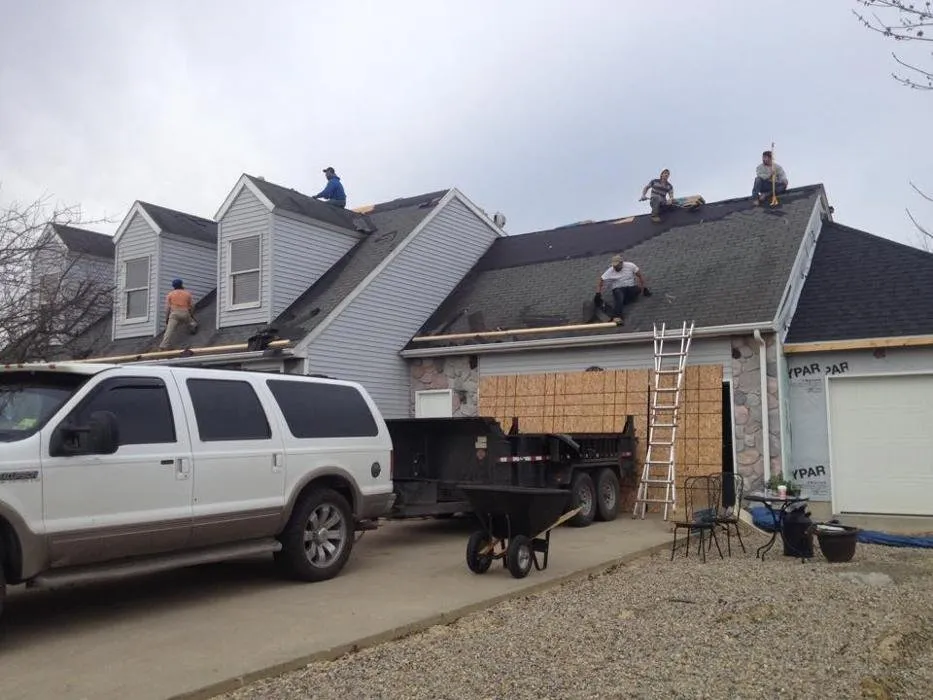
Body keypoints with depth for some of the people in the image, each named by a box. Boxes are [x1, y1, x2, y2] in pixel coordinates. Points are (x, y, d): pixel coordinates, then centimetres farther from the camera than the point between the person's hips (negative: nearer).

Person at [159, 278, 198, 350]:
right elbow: (192, 306, 13)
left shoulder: (170, 294, 12)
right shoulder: (188, 293, 14)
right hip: (185, 313, 1)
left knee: (169, 330, -10)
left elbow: (167, 307, 8)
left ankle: (164, 346, -18)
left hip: (174, 313, -1)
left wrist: (166, 318, 14)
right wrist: (192, 315, 27)